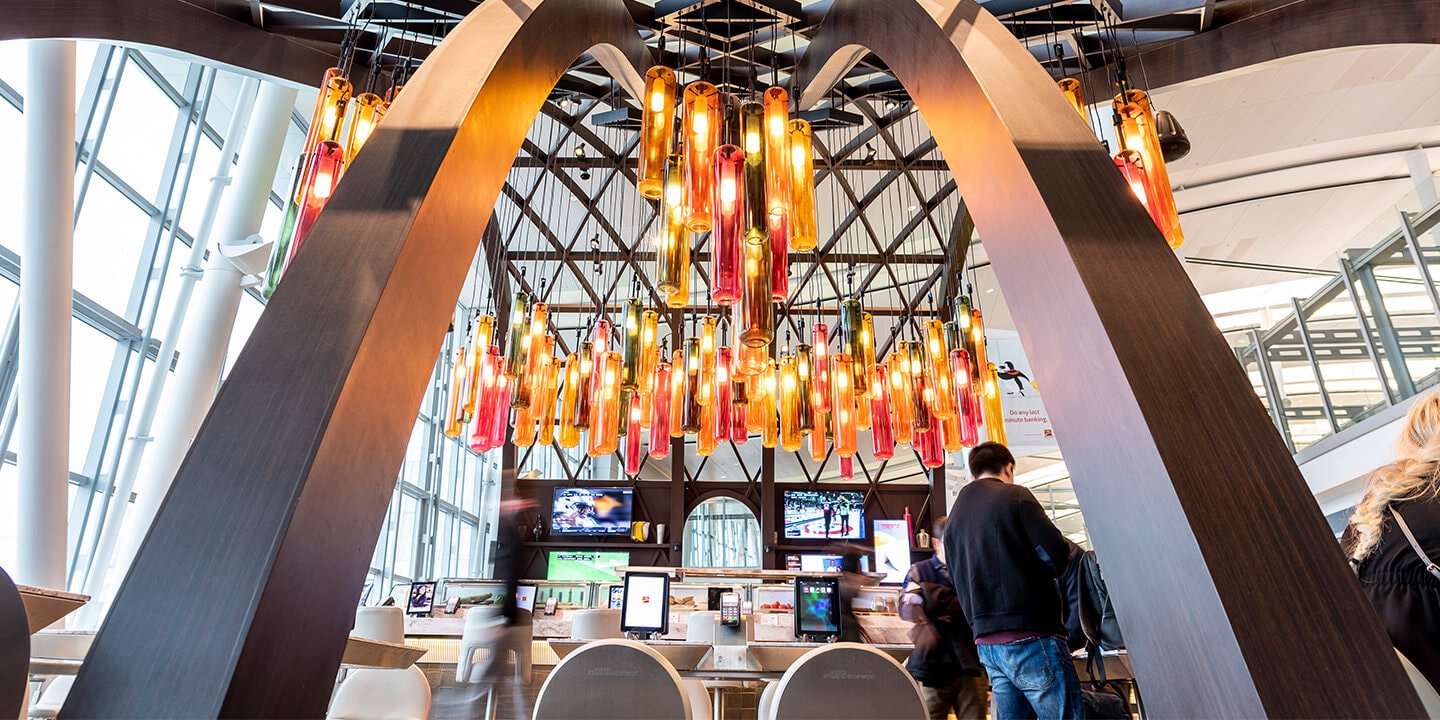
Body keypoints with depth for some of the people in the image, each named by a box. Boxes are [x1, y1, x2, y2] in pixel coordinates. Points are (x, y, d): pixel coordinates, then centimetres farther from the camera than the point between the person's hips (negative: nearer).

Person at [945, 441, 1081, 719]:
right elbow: (1056, 554, -11)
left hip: (986, 643, 7)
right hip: (1031, 636, -7)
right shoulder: (1014, 496, -5)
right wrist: (1045, 573, 9)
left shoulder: (953, 518, 14)